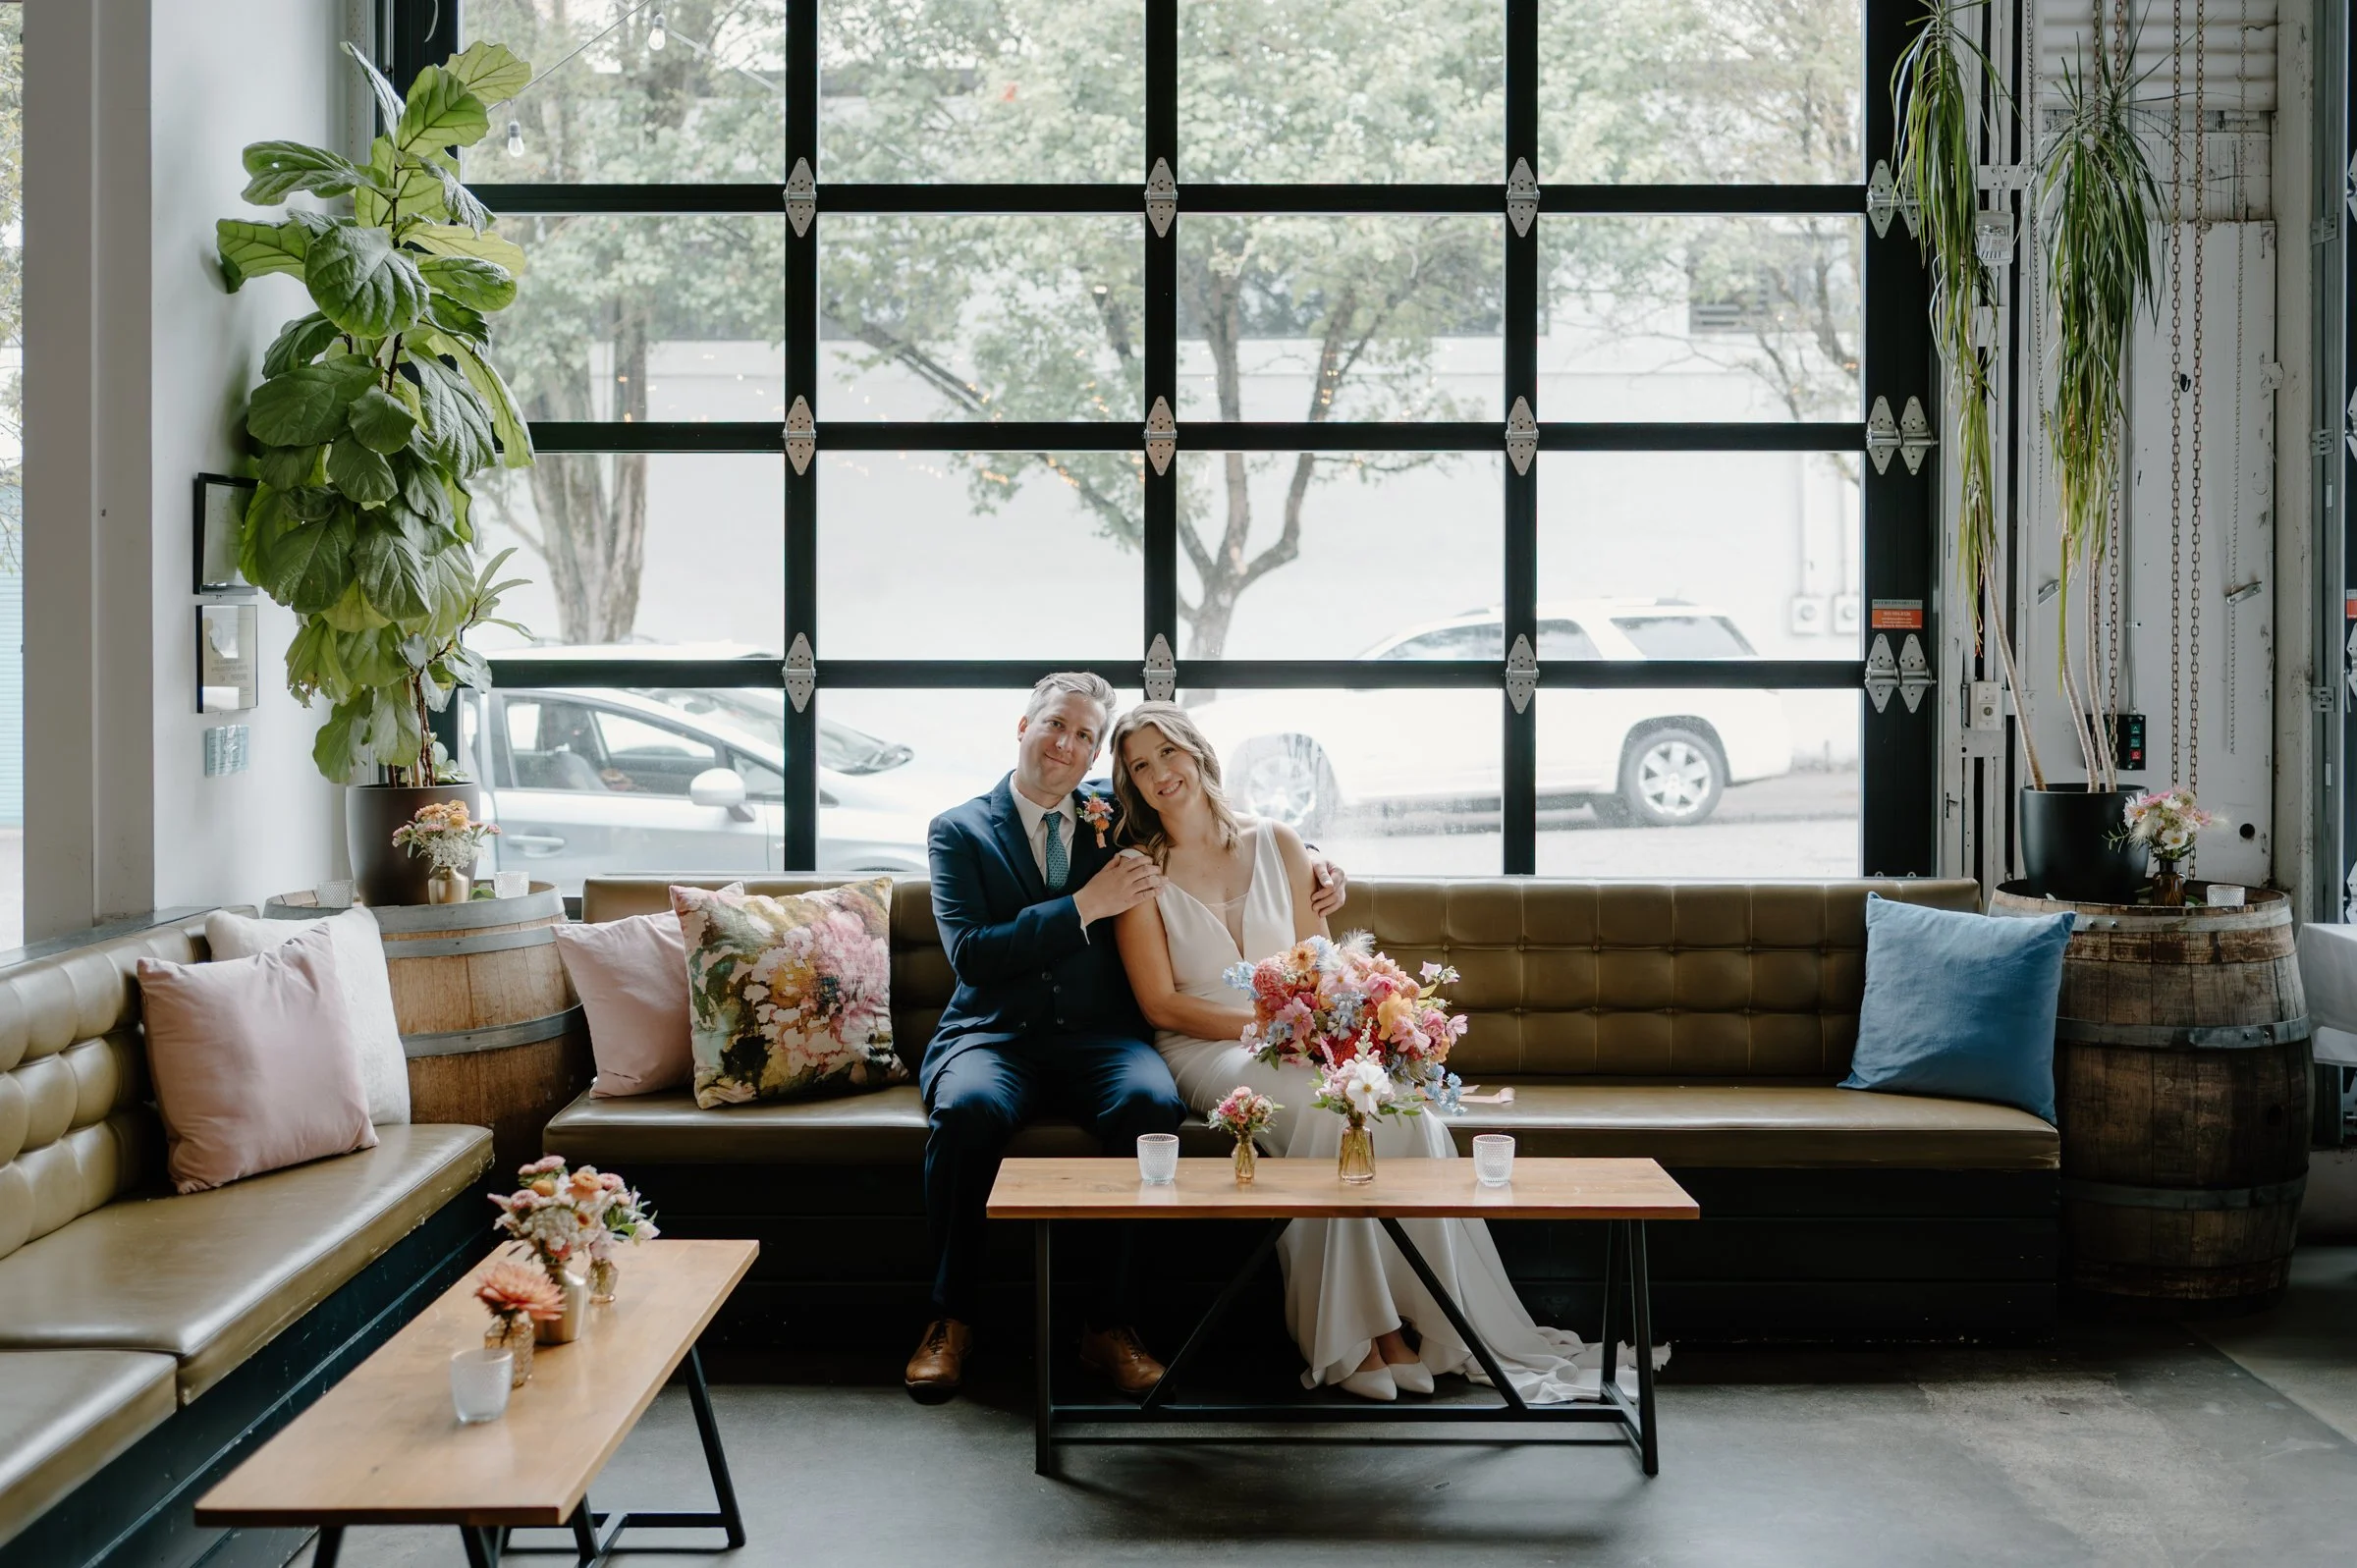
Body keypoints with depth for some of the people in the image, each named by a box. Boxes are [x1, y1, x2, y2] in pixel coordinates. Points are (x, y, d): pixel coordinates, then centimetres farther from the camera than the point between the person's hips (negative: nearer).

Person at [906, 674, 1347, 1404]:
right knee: (967, 1108, -36)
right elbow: (970, 953, -7)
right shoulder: (959, 831, 8)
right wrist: (1087, 906, -13)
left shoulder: (1116, 821, 16)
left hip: (1099, 1037, 2)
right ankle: (951, 1320, -18)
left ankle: (1110, 1323, -23)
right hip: (995, 1036, -1)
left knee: (1152, 1102, -33)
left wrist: (1315, 864, 8)